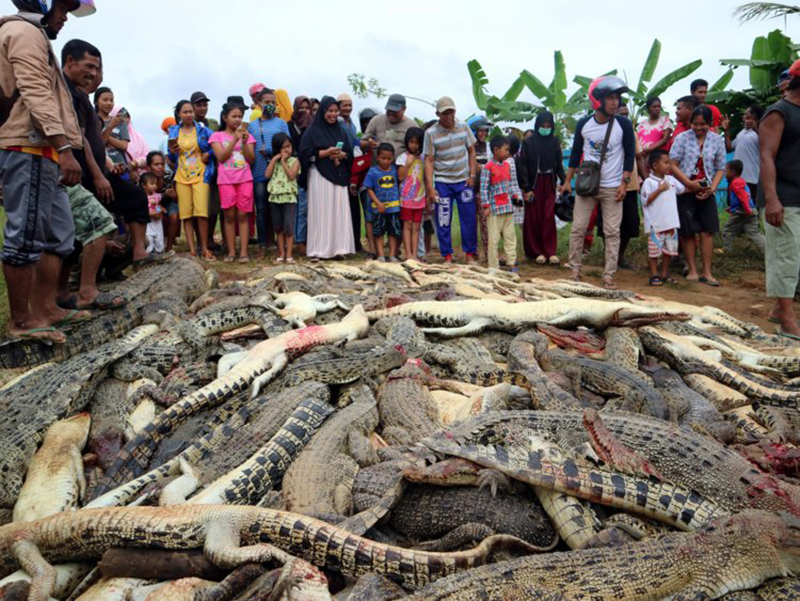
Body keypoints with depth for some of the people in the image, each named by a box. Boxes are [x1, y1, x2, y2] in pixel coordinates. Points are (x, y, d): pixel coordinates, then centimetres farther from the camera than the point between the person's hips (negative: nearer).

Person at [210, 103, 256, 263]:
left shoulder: (247, 135, 11)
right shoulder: (217, 136, 6)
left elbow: (251, 160, 3)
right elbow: (221, 157, -7)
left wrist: (244, 141, -10)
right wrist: (234, 139, -11)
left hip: (245, 179, 1)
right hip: (226, 180, -1)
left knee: (243, 214, -2)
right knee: (230, 215, 0)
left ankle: (244, 251, -3)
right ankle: (231, 251, 3)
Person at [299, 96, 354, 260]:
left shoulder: (341, 130, 15)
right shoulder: (313, 130, 0)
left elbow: (350, 153, 14)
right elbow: (306, 153, -7)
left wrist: (341, 155, -7)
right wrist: (326, 152, -15)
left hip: (338, 176, 5)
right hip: (320, 176, -4)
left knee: (339, 211, 1)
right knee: (321, 212, -6)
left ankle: (338, 247, 6)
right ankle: (318, 250, -2)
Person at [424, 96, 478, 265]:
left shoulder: (463, 127, 2)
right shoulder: (431, 133, -5)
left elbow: (471, 151, 9)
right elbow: (429, 161, -6)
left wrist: (472, 175, 1)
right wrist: (430, 188, -11)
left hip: (464, 181, 2)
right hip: (443, 183, -2)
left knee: (469, 219, 2)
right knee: (443, 221, 1)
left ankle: (470, 254, 15)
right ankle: (447, 256, 13)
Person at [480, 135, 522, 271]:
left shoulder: (509, 165, 10)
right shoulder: (488, 167, -8)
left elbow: (513, 184, 15)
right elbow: (484, 188, -8)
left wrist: (517, 195, -2)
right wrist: (486, 206, -12)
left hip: (508, 207, 6)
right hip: (494, 208, -6)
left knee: (510, 236, 9)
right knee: (494, 238, 0)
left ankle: (511, 262, 17)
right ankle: (493, 266, 7)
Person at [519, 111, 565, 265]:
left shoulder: (555, 141, 7)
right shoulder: (528, 142, -3)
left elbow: (559, 164, 11)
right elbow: (523, 166, -4)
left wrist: (563, 181, 2)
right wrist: (526, 188, -8)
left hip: (549, 183, 2)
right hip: (534, 183, -2)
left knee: (549, 217, -1)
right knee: (534, 218, 2)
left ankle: (550, 251, 2)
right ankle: (536, 251, 10)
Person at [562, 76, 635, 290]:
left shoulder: (623, 124, -5)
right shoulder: (583, 124, -1)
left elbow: (630, 154, 0)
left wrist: (624, 182, -8)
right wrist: (568, 181, 7)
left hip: (612, 188, -1)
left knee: (612, 232, -2)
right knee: (578, 228, 1)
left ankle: (609, 276, 4)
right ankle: (575, 269, 13)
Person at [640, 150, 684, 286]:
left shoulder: (671, 179, 10)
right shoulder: (649, 182, -9)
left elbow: (682, 189, 25)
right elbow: (645, 201, -15)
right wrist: (659, 190, -16)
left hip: (671, 222, 7)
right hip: (655, 224, -6)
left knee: (669, 249, 12)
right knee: (655, 250, 0)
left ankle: (664, 274, 23)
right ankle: (654, 275, 9)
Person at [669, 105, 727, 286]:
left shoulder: (717, 140, 5)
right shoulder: (682, 138, -3)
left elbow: (720, 168, 7)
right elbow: (673, 165, -7)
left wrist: (712, 188, -8)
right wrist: (689, 183, -15)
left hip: (706, 193, 2)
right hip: (685, 191, -2)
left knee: (707, 231, 0)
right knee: (687, 232, 1)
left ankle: (707, 272, 4)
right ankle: (692, 271, 9)